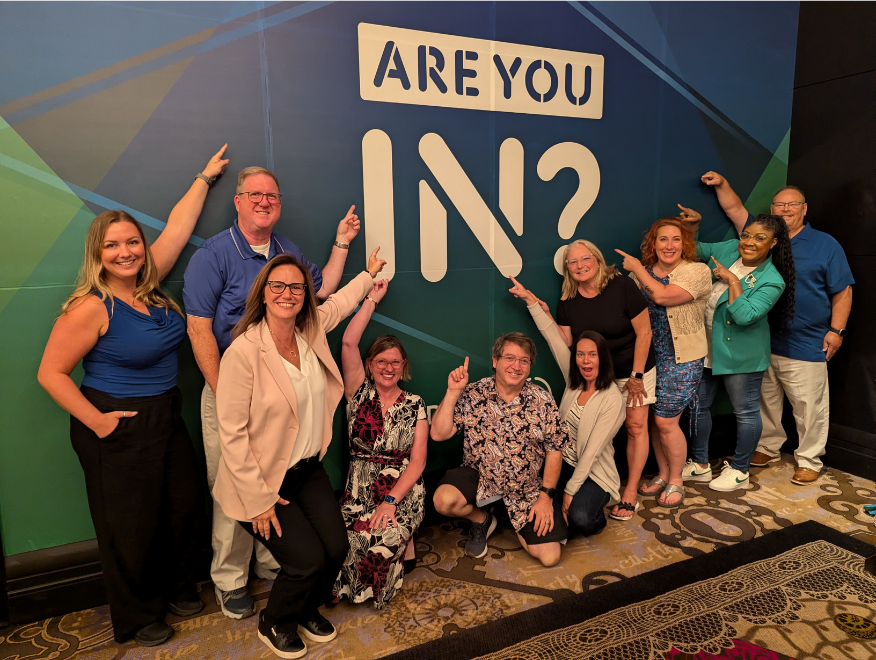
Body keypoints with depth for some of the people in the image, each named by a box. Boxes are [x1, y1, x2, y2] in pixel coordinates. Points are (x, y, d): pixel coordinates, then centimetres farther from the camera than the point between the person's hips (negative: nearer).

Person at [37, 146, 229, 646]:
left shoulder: (150, 287, 1)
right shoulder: (91, 308, -17)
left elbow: (178, 227, 8)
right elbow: (51, 373, -14)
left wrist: (205, 178, 15)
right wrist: (96, 421, -15)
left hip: (167, 420, 7)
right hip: (118, 429, -7)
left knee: (187, 505, 15)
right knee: (131, 527, 9)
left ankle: (178, 589, 41)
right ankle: (137, 617, 33)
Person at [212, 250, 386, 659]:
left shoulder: (311, 331, -4)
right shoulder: (243, 351, -23)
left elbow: (339, 303, 21)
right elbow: (232, 434, -21)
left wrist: (369, 275, 34)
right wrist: (258, 501, -17)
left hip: (309, 470, 6)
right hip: (263, 481, -6)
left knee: (337, 548, -1)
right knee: (308, 560, -9)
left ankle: (306, 611, 34)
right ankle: (274, 624, 26)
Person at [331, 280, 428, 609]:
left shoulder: (415, 405, 6)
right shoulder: (359, 393, 7)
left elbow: (418, 460, -1)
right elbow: (349, 342, -6)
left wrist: (391, 500, -15)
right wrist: (371, 299, 1)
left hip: (403, 491, -1)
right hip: (359, 491, 1)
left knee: (380, 539, -28)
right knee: (345, 541, -28)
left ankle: (404, 546, 3)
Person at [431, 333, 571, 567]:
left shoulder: (543, 402, -8)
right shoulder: (473, 395, -9)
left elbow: (554, 450, -1)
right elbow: (438, 434, -14)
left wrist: (546, 495, -7)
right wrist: (452, 392, -21)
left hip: (528, 488, 1)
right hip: (479, 477, 0)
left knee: (549, 556, -8)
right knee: (444, 499, -30)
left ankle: (517, 522, 25)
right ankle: (481, 520, 7)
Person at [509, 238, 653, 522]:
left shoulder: (622, 287, -18)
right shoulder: (567, 302, -6)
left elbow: (644, 332, -14)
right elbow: (565, 343, -7)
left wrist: (636, 376, -12)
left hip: (634, 369, -3)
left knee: (636, 426, -1)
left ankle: (630, 494, 9)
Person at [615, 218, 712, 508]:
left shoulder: (697, 271, -9)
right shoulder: (641, 273, 7)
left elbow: (663, 295, -24)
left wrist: (637, 268, -13)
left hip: (681, 359, -5)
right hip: (648, 356, 5)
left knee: (665, 421, -2)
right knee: (652, 419, 10)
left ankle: (676, 481, 20)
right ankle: (663, 475, 30)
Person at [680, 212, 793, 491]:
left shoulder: (772, 281, -18)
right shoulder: (728, 249, -2)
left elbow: (744, 315, -29)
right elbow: (696, 251, 14)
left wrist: (733, 280, -24)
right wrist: (691, 228, -2)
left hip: (741, 355, -6)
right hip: (706, 348, 6)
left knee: (746, 412, 11)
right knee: (698, 406, 14)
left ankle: (739, 470, 29)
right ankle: (700, 465, 32)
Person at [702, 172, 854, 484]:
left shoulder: (826, 245, 1)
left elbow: (842, 292, 0)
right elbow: (734, 207, 12)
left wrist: (836, 330, -6)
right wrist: (721, 184, -2)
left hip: (806, 345, -3)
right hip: (762, 341, 3)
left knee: (809, 407, 2)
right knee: (766, 401, 15)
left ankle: (809, 460, 17)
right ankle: (768, 447, 31)